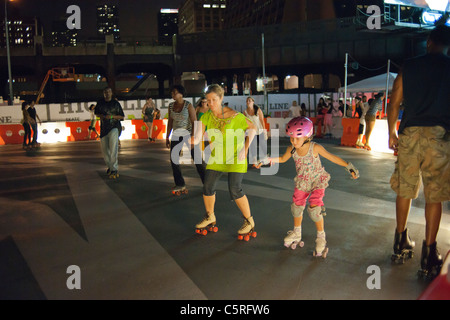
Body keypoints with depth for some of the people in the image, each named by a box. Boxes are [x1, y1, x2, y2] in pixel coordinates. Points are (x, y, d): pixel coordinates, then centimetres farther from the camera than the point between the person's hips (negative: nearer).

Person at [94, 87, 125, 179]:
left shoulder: (116, 103, 0)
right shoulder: (100, 103, 9)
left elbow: (122, 116, 2)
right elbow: (96, 113, 22)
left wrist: (112, 116, -15)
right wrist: (101, 115, -2)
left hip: (114, 127, -5)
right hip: (104, 128, 5)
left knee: (113, 148, -23)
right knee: (104, 150, 10)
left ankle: (114, 170, -27)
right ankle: (110, 166, 33)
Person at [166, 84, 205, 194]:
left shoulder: (188, 106, -11)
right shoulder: (171, 106, 5)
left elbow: (194, 123, -14)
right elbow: (170, 122, 12)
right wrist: (167, 137, 10)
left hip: (188, 134, -5)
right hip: (176, 136, 6)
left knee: (198, 160, -5)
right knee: (173, 160, 3)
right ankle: (180, 185, 17)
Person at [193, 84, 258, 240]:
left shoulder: (234, 116, -20)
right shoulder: (206, 116, -7)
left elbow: (252, 127, -8)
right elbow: (198, 137, -15)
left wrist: (245, 149, -14)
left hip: (235, 157, -5)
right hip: (217, 157, 5)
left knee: (235, 190, -14)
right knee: (208, 188, 5)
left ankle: (249, 222, 7)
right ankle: (210, 218, 30)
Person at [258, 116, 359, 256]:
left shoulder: (315, 148, -25)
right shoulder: (292, 149, -14)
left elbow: (332, 157, -14)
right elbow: (282, 159, 5)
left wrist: (349, 166, -12)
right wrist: (268, 160, -6)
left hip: (318, 180, -5)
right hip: (302, 182, 5)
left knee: (315, 208, -15)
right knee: (297, 206, 12)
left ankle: (321, 237, 7)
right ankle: (296, 234, 36)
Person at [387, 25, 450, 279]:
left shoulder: (409, 67, 7)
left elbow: (394, 104, 7)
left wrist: (392, 133, 18)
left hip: (410, 133, 2)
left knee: (405, 190, 13)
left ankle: (401, 243, 24)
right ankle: (429, 255, 7)